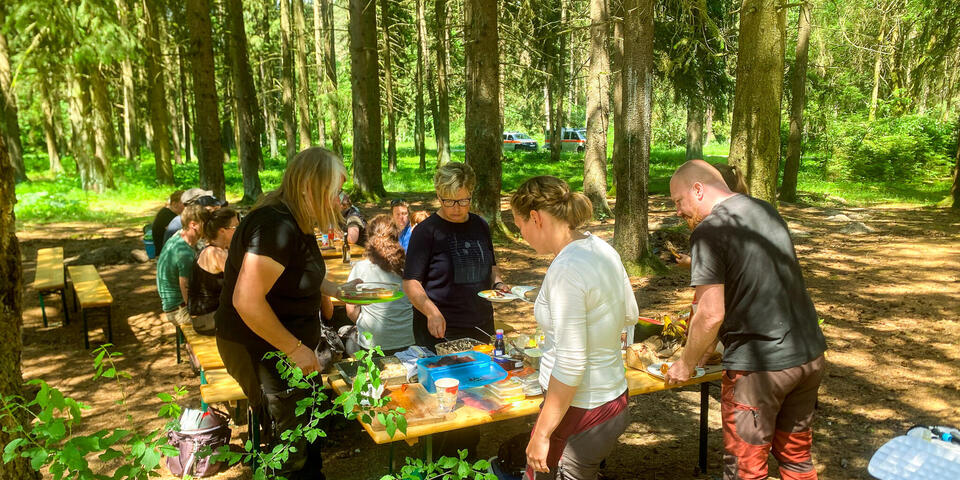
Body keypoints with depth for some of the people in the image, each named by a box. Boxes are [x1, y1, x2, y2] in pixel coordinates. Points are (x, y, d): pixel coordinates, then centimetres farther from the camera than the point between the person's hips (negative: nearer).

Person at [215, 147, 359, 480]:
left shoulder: (296, 223, 4)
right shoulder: (276, 227, -28)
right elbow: (247, 301, -31)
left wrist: (337, 290, 9)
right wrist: (294, 348, -23)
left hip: (286, 347, 10)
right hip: (261, 350, -10)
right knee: (294, 451, 5)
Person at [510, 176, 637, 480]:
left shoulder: (566, 270, -24)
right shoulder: (602, 249, 2)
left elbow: (570, 365, -24)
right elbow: (630, 316, 17)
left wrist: (542, 434, -17)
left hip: (578, 411, -9)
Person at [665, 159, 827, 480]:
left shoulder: (709, 231, -15)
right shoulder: (767, 211, 10)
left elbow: (711, 314, -20)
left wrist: (686, 364, -2)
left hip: (759, 366, -8)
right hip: (810, 355, 8)